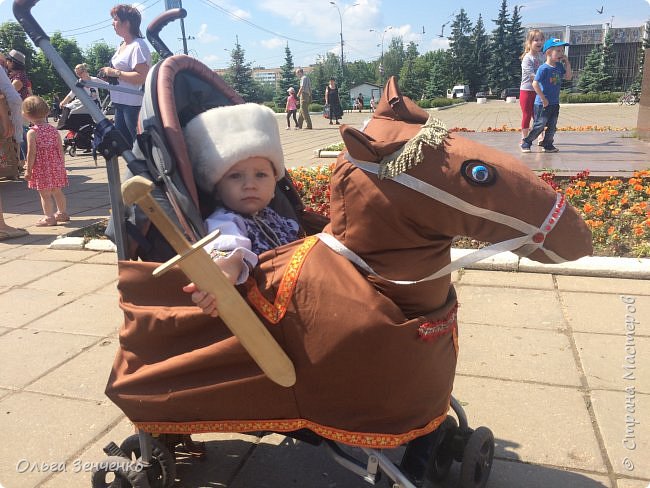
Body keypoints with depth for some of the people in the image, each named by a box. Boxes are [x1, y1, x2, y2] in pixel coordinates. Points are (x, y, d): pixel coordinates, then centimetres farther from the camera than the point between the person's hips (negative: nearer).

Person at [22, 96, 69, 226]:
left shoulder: (32, 132, -13)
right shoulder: (53, 130, 3)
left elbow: (31, 153, -14)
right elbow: (60, 149, 6)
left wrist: (28, 170, -7)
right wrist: (62, 165, 16)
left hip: (41, 168, -6)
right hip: (56, 166, 6)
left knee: (44, 193, 1)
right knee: (57, 191, 18)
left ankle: (49, 217, 4)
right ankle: (62, 213, 29)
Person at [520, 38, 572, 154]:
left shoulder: (559, 66, 8)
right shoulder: (544, 68, -15)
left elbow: (568, 77, 13)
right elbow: (535, 84, -20)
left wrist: (567, 62, 3)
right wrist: (543, 99, -18)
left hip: (555, 103, 7)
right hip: (542, 104, -7)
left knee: (552, 126, 9)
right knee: (539, 125, -5)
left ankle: (547, 145, 19)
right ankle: (526, 142, 10)